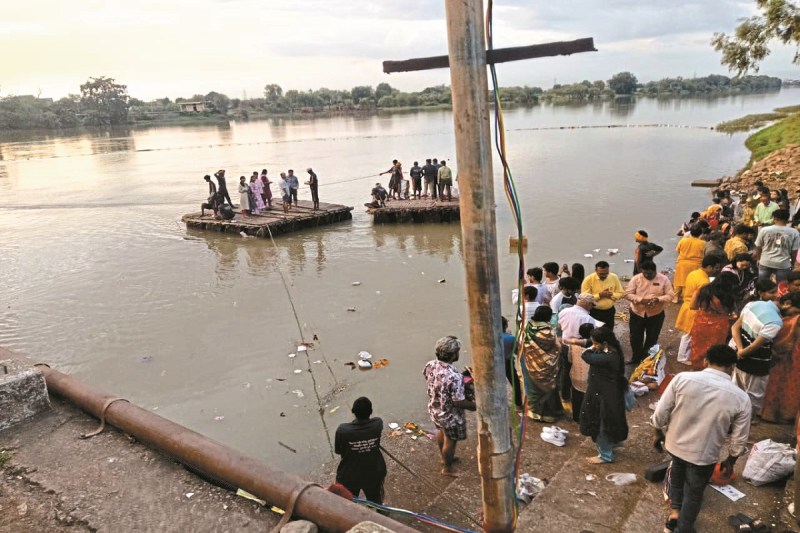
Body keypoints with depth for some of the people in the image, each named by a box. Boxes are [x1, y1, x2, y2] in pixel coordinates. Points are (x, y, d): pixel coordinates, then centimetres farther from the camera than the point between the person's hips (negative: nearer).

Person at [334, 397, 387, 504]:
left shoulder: (343, 430, -29)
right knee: (375, 503, 29)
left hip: (349, 476, -1)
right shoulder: (378, 424, -24)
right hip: (374, 474, 2)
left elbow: (338, 451, -10)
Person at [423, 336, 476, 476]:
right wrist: (475, 405, -13)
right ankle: (447, 468, 44)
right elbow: (458, 402, -31)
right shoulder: (454, 376, -39)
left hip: (434, 409, 7)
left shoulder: (430, 365, -17)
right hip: (450, 416, -7)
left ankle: (445, 458, 58)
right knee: (450, 441, 20)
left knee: (441, 432, 33)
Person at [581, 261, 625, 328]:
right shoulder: (588, 279, -16)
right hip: (594, 312, -3)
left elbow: (621, 293, 2)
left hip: (609, 311, 3)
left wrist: (611, 295, -18)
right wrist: (599, 295, -26)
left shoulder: (614, 277, -5)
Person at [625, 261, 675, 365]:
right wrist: (641, 300, -27)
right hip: (637, 314, 0)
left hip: (656, 315, 0)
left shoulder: (663, 279, -10)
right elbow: (628, 294, -12)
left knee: (652, 339, 13)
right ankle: (635, 359, 31)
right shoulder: (636, 279, -10)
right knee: (635, 338, 11)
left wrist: (658, 299, -28)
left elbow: (670, 295, -9)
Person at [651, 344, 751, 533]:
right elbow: (739, 440, -6)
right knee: (694, 493, 22)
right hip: (704, 455, -1)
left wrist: (658, 434, 8)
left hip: (674, 444, 2)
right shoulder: (741, 399, -17)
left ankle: (674, 510, 36)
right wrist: (730, 461, 12)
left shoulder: (682, 378, -18)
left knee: (678, 474, 33)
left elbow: (660, 413, -11)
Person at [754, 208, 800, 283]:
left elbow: (758, 248, 3)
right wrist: (792, 264, 16)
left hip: (765, 263, 1)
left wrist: (758, 260, 20)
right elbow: (794, 251, -1)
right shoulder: (794, 233, -6)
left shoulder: (764, 230, -5)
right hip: (783, 264, -1)